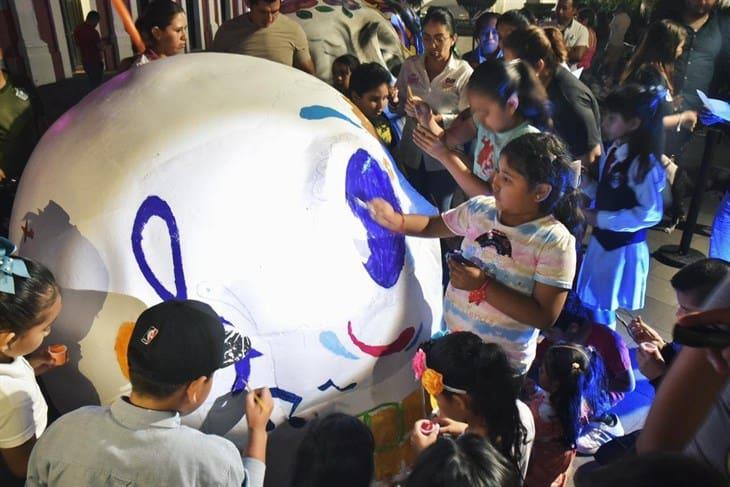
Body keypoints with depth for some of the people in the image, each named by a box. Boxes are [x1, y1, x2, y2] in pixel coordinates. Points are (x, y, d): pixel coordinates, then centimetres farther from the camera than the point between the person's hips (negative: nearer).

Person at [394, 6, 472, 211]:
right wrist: (406, 106, -18)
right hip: (412, 152, 4)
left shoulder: (464, 72, -12)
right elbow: (397, 104, 5)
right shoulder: (410, 65, -1)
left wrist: (435, 119, -27)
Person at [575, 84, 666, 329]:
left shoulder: (645, 164, -23)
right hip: (601, 239, 7)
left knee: (603, 309, 10)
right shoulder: (613, 152, 0)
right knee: (591, 302, 22)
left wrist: (602, 219, -22)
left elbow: (651, 214, -22)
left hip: (624, 246, -7)